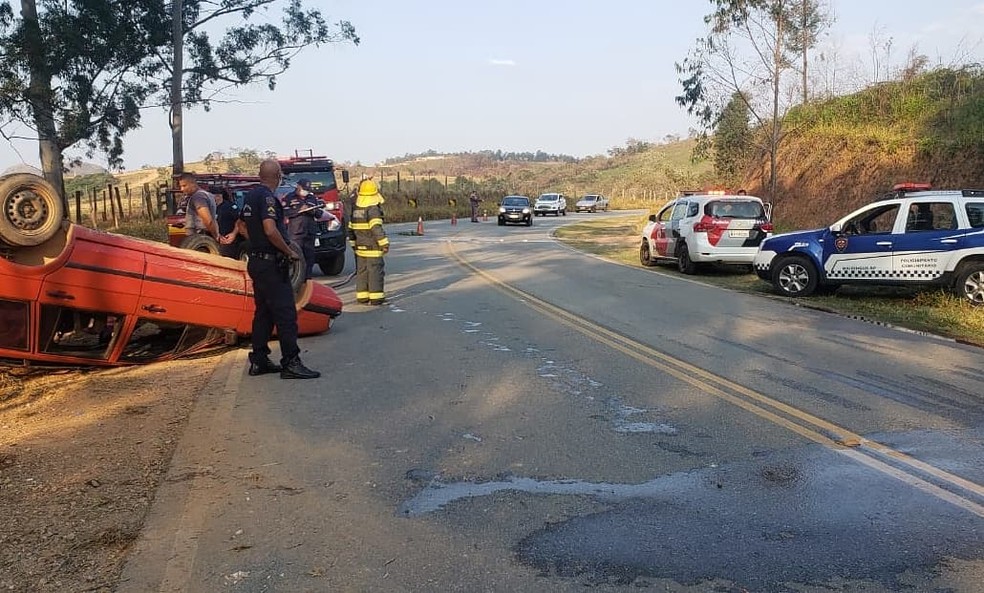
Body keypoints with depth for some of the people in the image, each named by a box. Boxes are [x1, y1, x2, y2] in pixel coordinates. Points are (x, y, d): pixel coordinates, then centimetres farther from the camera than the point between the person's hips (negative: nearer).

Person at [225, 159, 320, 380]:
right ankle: (290, 363, -8)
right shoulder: (267, 197, -16)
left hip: (256, 260, 10)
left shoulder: (251, 195, 13)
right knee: (285, 312, -8)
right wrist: (290, 252, -17)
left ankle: (258, 361, 19)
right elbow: (270, 230, -27)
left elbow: (241, 225, 26)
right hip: (271, 264, -10)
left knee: (263, 312, 15)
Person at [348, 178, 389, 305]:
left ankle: (362, 295, 15)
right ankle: (376, 296, -2)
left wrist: (353, 243, 25)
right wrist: (384, 243, -19)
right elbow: (376, 228, -22)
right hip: (373, 247, -7)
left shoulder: (355, 209, 11)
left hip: (360, 246, 7)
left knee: (361, 271, 12)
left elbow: (351, 228, 17)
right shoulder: (373, 209, -13)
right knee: (375, 271, -3)